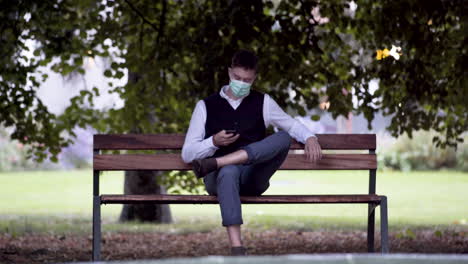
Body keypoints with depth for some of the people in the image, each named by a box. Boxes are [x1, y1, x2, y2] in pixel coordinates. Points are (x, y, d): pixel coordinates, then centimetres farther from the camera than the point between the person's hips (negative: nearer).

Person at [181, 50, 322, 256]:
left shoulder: (263, 103, 18)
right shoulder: (206, 106, 12)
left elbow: (292, 125, 26)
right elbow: (187, 154, 9)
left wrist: (310, 138, 4)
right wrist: (214, 142, -9)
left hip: (253, 177, 2)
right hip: (219, 177, -2)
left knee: (283, 137, -26)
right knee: (229, 171, -42)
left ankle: (212, 164, -37)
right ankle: (236, 247, -53)